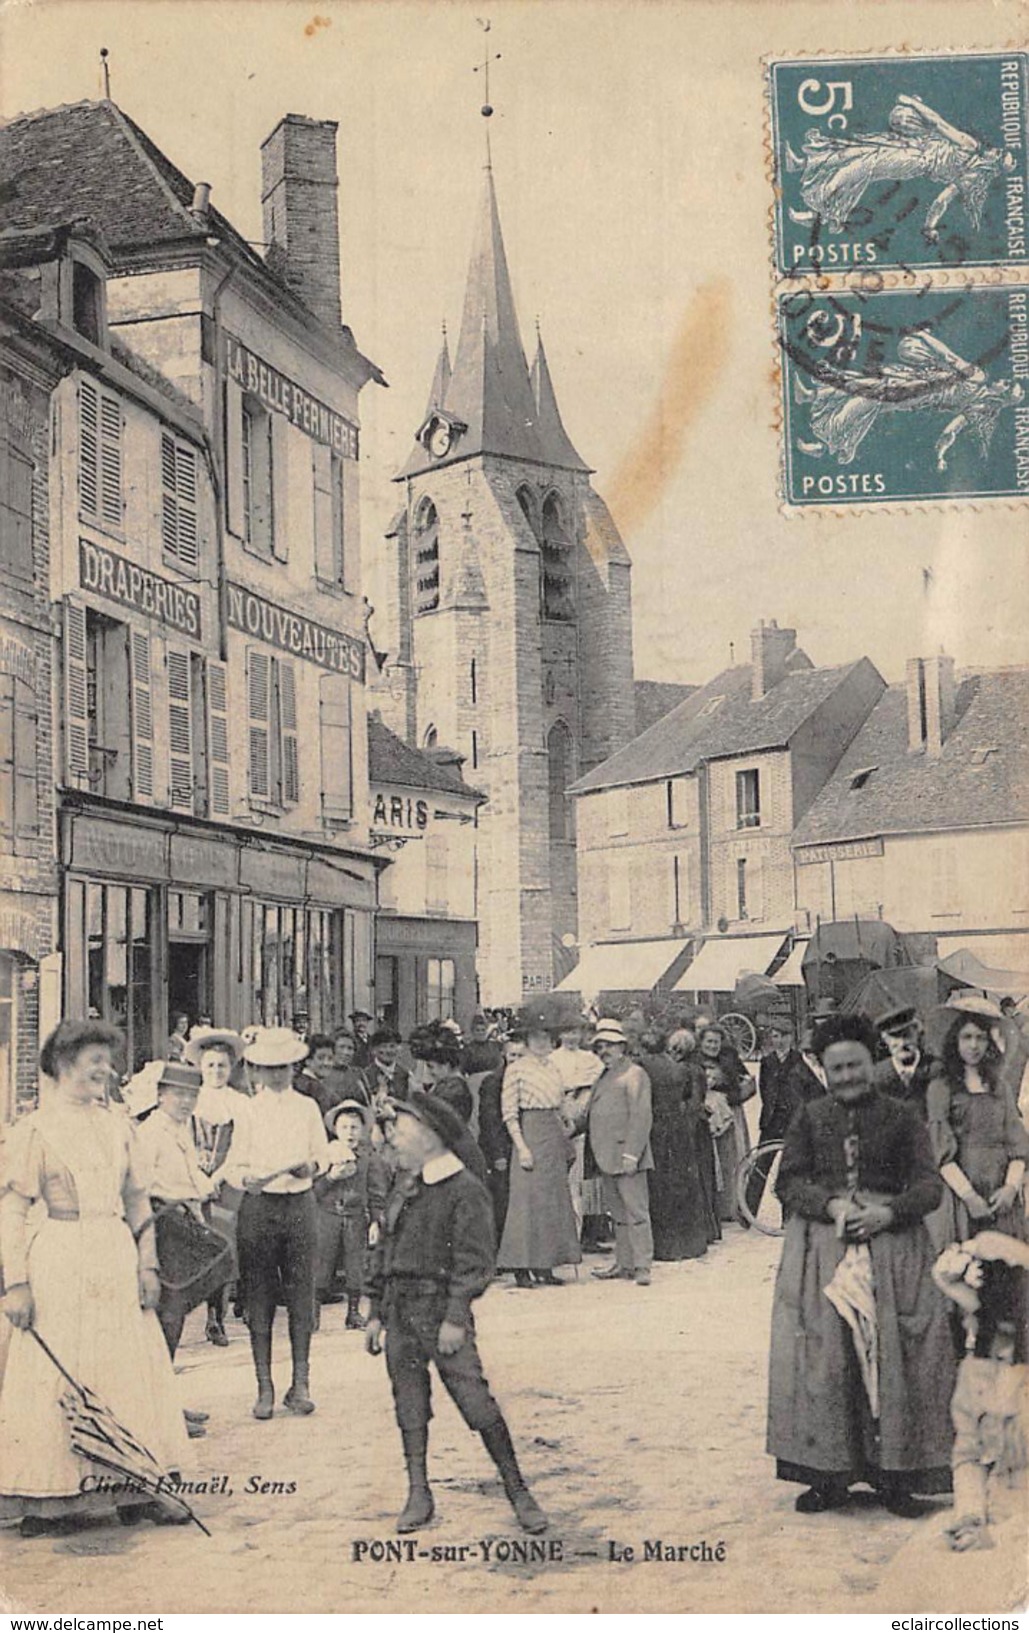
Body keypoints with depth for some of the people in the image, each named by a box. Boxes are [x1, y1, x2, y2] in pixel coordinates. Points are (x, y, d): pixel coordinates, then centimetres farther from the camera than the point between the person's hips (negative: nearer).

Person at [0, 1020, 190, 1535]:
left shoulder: (118, 1127, 12)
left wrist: (147, 1263, 7)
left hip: (117, 1263, 5)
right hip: (58, 1264, -5)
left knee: (131, 1372, 5)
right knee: (56, 1380, -2)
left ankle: (134, 1491, 13)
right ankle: (46, 1498, 7)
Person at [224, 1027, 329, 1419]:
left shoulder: (307, 1107, 8)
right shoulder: (249, 1110, 1)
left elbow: (322, 1155, 15)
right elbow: (233, 1167, 1)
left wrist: (310, 1167, -7)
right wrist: (247, 1178, -21)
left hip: (300, 1205, 2)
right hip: (259, 1207, -2)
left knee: (301, 1294, 1)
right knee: (259, 1297, 0)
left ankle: (300, 1383, 8)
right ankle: (264, 1387, 7)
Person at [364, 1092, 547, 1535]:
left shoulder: (465, 1190, -8)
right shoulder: (404, 1190, 14)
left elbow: (474, 1260, -12)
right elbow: (383, 1252, 18)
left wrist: (456, 1318, -17)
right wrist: (376, 1313, 14)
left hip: (441, 1309, -7)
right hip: (399, 1311, 7)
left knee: (475, 1401, -8)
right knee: (409, 1405, 9)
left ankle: (517, 1490, 2)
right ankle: (418, 1495, 17)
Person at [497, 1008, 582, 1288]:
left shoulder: (551, 1067, 13)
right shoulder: (517, 1069, -7)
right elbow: (509, 1113, -11)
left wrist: (565, 1139, 11)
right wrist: (522, 1147, -17)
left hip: (554, 1138, 7)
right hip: (530, 1136, -7)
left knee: (553, 1199, 7)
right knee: (528, 1199, -6)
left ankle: (544, 1267, 14)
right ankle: (521, 1267, -2)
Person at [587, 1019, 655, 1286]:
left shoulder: (635, 1075, -6)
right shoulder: (604, 1077, 21)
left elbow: (641, 1117, -15)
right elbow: (592, 1115, 24)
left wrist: (631, 1154, -20)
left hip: (626, 1156, -9)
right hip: (607, 1158, 9)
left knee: (636, 1211, -7)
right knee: (617, 1214, 13)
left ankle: (642, 1266, -7)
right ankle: (623, 1263, 18)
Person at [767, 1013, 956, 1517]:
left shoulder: (902, 1119, 8)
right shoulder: (809, 1119, 12)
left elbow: (929, 1185, 1)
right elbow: (788, 1181, 5)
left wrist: (888, 1213, -16)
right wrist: (831, 1205, -13)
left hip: (892, 1243, -1)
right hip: (822, 1244, 1)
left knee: (893, 1354, -6)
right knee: (820, 1355, -5)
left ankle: (894, 1474, 2)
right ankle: (827, 1475, 3)